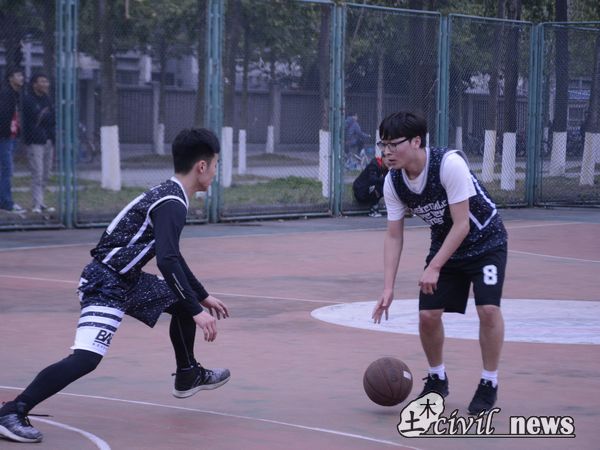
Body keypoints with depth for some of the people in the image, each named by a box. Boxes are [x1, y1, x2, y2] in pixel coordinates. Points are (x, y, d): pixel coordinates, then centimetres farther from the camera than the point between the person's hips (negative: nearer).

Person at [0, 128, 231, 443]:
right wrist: (197, 311, -27)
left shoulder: (170, 195, 13)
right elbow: (166, 262, -29)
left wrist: (202, 297, 32)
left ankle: (187, 376, 40)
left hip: (127, 279, 10)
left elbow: (171, 256, 27)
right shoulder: (172, 204, -17)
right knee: (86, 358, -24)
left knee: (183, 304, 22)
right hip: (105, 284, -10)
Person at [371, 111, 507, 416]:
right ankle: (437, 379, 20)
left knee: (488, 308, -20)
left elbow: (462, 225, -29)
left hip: (485, 241, -5)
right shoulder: (393, 182, -14)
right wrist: (388, 288, -15)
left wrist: (434, 268, -31)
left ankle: (489, 384, -3)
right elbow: (394, 236, -7)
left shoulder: (450, 164, -32)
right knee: (428, 314, -4)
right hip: (444, 243, 5)